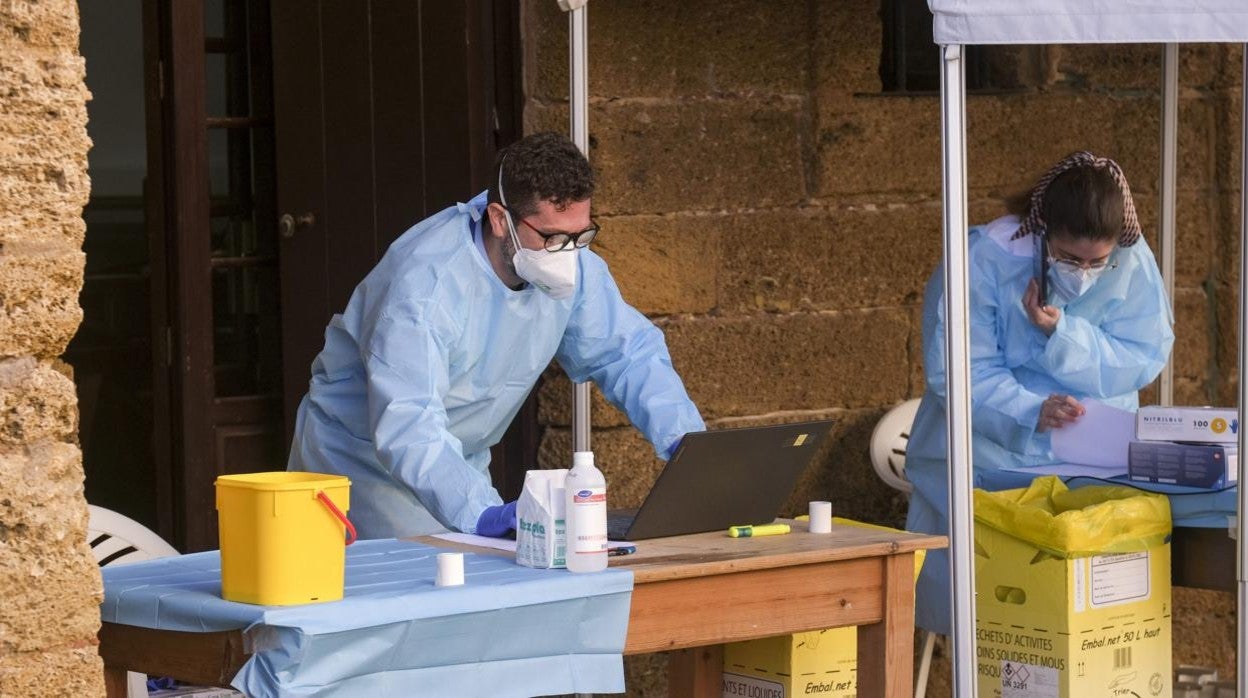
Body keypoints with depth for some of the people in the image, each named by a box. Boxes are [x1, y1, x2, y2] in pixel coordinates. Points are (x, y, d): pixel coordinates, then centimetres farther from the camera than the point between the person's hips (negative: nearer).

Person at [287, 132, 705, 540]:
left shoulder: (572, 263, -11)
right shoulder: (426, 281, -33)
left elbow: (629, 350, 1)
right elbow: (407, 431, -41)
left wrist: (684, 439, -18)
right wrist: (481, 514, -56)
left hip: (459, 463, 7)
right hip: (364, 459, -6)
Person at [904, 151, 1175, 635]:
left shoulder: (1132, 263, -7)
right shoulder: (984, 260, -15)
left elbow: (1143, 361, -8)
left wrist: (1062, 332, -22)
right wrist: (1031, 413, -32)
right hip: (990, 456, -2)